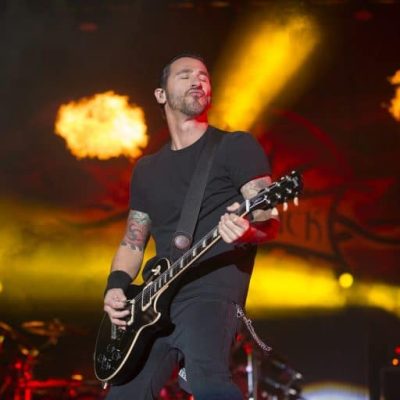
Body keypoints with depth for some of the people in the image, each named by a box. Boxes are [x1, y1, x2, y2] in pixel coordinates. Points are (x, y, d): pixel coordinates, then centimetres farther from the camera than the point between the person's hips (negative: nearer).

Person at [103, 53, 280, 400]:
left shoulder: (236, 146, 5)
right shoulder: (147, 169, 22)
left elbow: (270, 222, -4)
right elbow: (133, 241, 25)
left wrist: (248, 229, -28)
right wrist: (116, 286, 5)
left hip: (212, 293, -7)